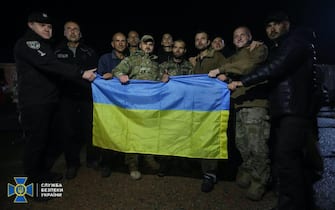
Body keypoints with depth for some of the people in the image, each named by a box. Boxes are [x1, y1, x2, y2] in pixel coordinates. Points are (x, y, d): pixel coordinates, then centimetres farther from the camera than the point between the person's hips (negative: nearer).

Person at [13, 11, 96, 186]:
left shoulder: (45, 45, 21)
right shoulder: (26, 43, -9)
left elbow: (53, 68, 20)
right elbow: (49, 64, -24)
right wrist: (81, 73, -29)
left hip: (48, 101, 9)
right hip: (34, 103, -9)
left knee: (44, 138, 14)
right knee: (36, 139, -3)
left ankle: (41, 170, 28)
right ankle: (33, 178, 9)